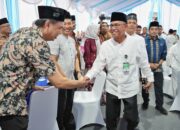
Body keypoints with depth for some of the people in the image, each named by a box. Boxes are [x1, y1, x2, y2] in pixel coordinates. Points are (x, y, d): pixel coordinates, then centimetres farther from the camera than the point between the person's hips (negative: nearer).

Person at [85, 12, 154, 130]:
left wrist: (150, 78, 8)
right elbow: (99, 64, -6)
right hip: (112, 88, 2)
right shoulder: (105, 45, -4)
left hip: (130, 88, -1)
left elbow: (144, 62, 2)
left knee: (132, 118, 12)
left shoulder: (136, 43, -8)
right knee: (111, 118, 14)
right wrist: (88, 76, -20)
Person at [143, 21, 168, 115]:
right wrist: (149, 64, -13)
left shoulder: (162, 41, 3)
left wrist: (158, 64, -8)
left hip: (158, 68, 2)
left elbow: (164, 55, 5)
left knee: (159, 87, 5)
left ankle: (159, 105, 19)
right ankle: (145, 102, 30)